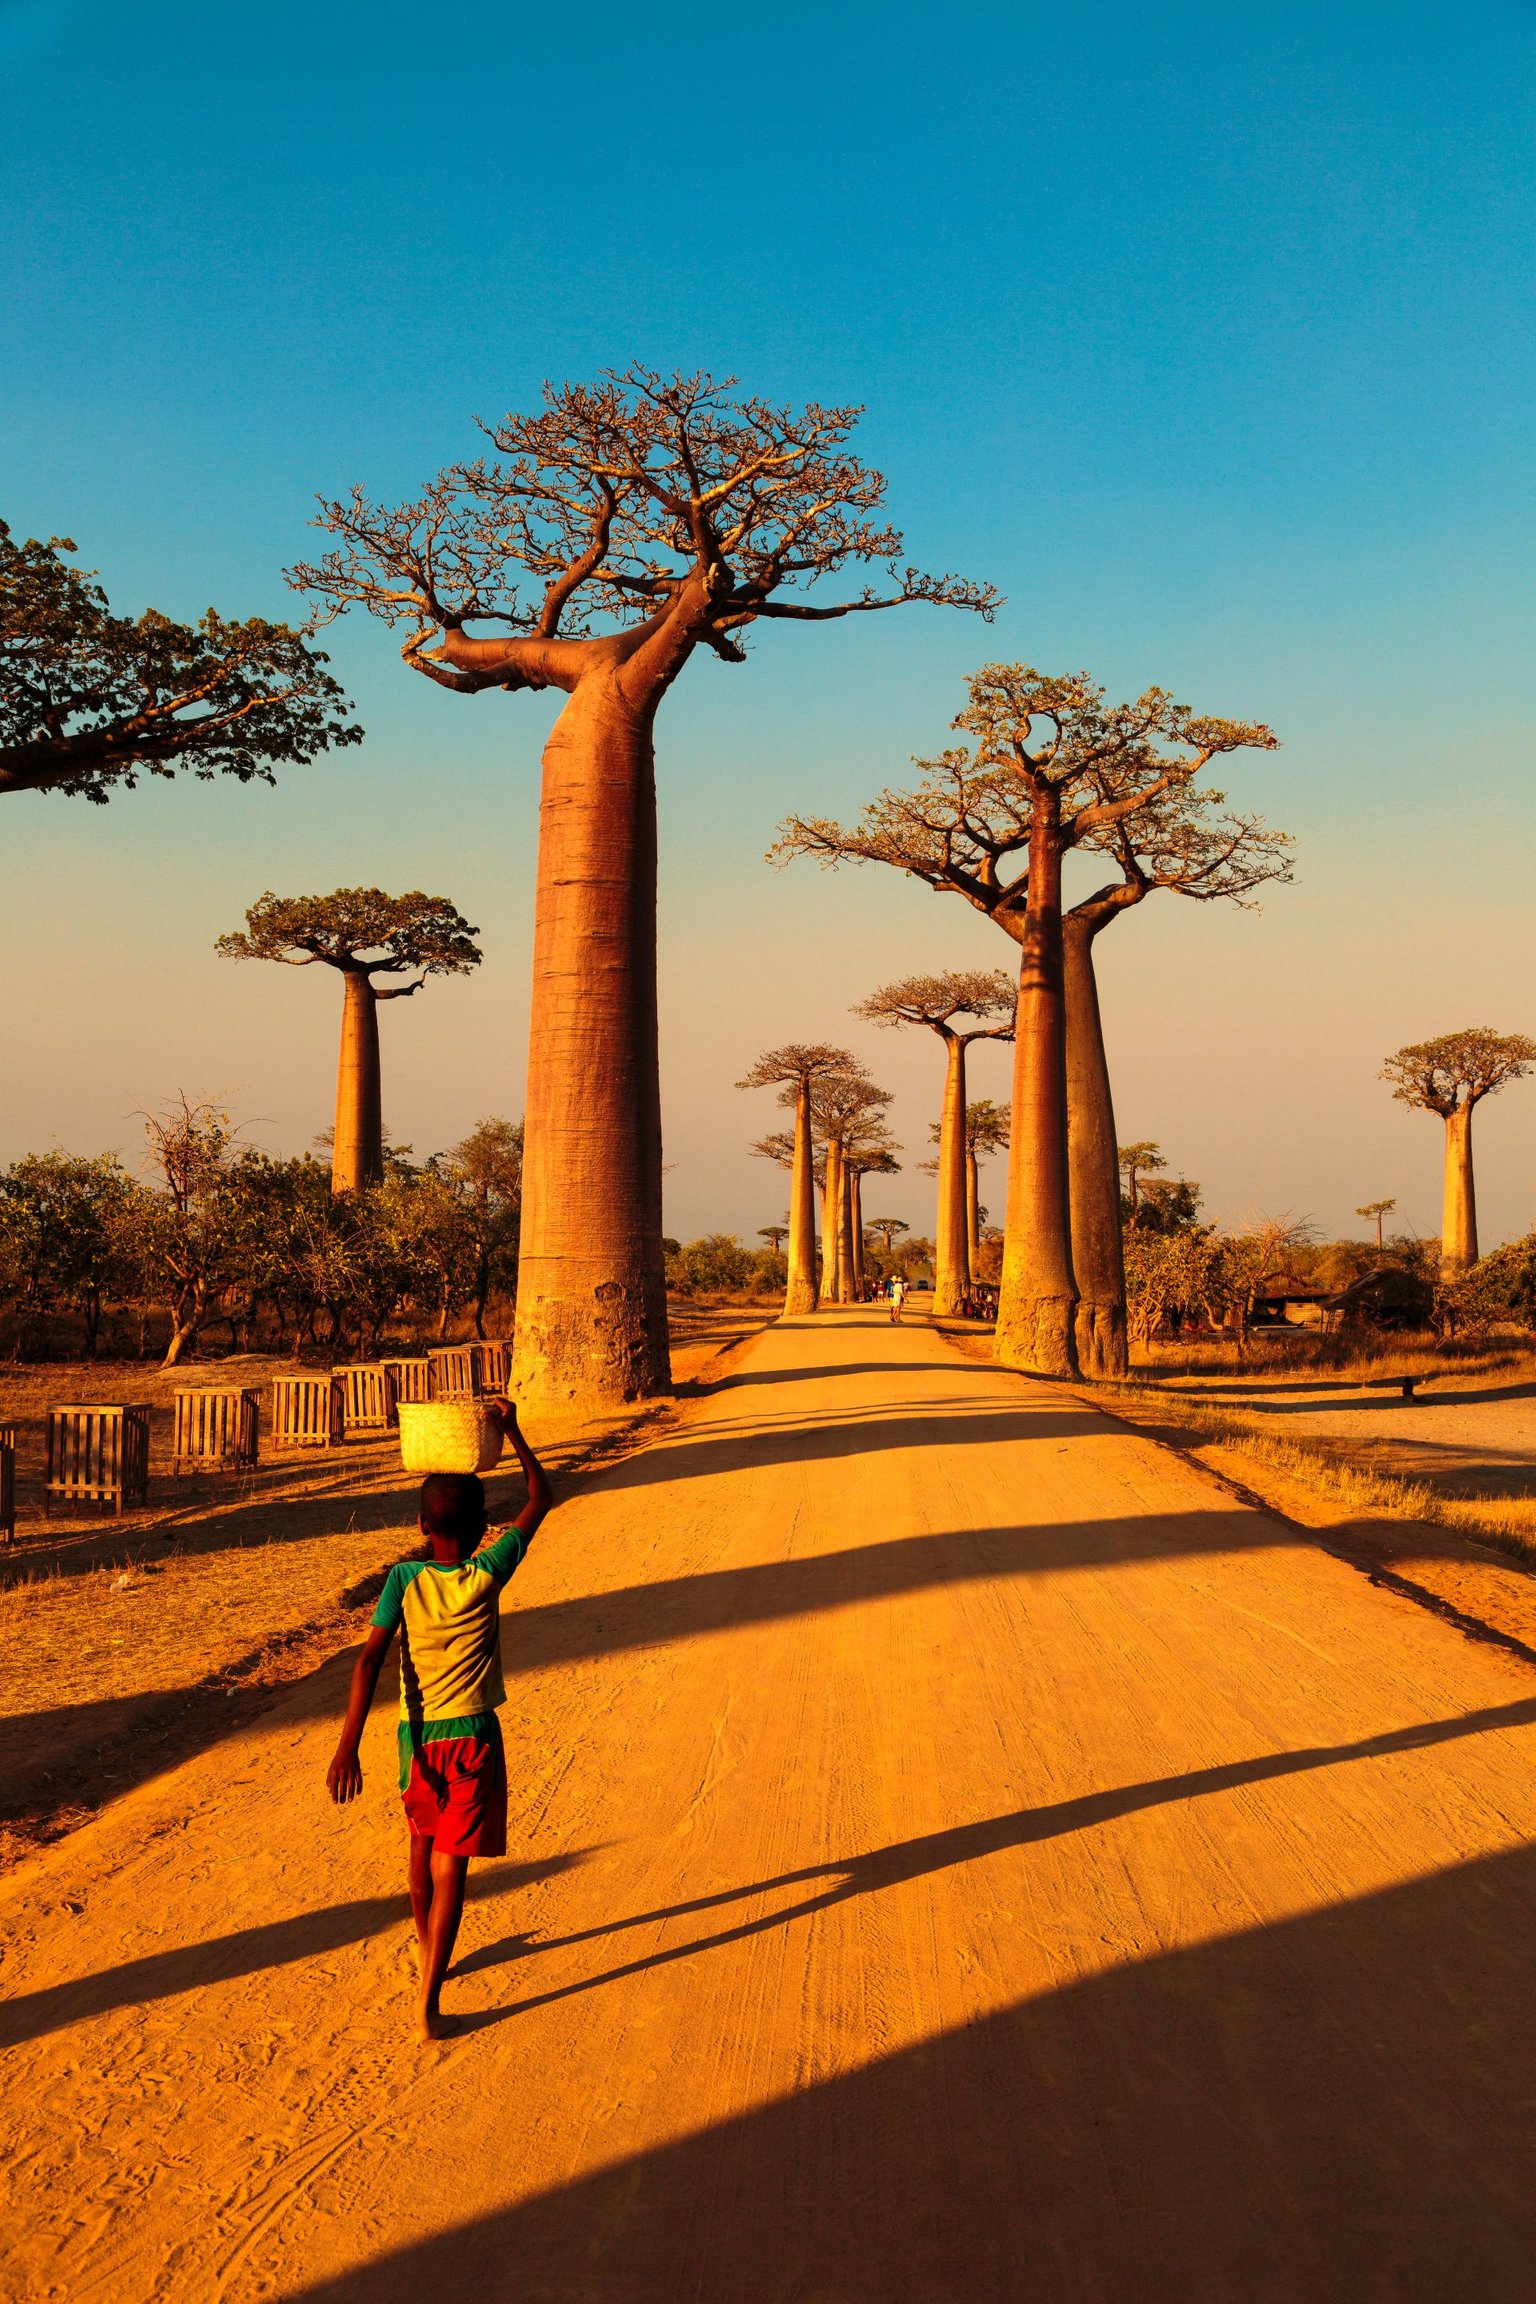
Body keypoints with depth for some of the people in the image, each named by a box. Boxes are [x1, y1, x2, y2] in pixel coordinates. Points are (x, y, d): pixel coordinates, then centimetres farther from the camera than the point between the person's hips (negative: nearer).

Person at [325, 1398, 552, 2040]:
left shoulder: (404, 1578, -7)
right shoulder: (486, 1575, -9)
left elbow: (370, 1658, -15)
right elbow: (540, 1498, 1)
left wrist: (348, 1747, -17)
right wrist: (511, 1431, 9)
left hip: (417, 1733, 3)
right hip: (472, 1735, -3)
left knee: (423, 1846, 25)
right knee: (450, 1865, 1)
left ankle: (428, 1955, 45)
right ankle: (428, 2002, -6)